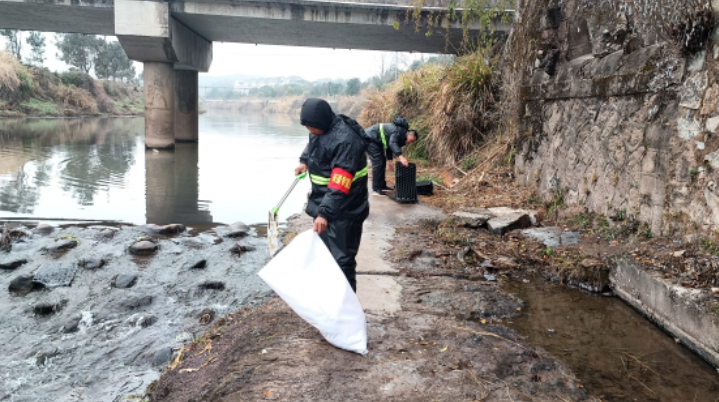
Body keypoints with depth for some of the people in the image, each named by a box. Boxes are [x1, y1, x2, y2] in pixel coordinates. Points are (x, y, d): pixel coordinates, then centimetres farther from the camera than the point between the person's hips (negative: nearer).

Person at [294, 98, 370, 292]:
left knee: (341, 259, -7)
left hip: (343, 211, -10)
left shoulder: (345, 141, -28)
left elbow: (339, 185, -33)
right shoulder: (320, 128, 1)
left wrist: (325, 213, -39)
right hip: (323, 203, 10)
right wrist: (304, 161, 8)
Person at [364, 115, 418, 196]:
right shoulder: (399, 131, -22)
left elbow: (389, 147, 17)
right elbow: (392, 143, -39)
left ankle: (382, 185, 27)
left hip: (376, 141, 11)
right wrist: (401, 157, -48)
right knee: (378, 163, -13)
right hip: (370, 138, -11)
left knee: (382, 161, 16)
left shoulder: (401, 138, 9)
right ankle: (376, 189, -9)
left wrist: (390, 160, 9)